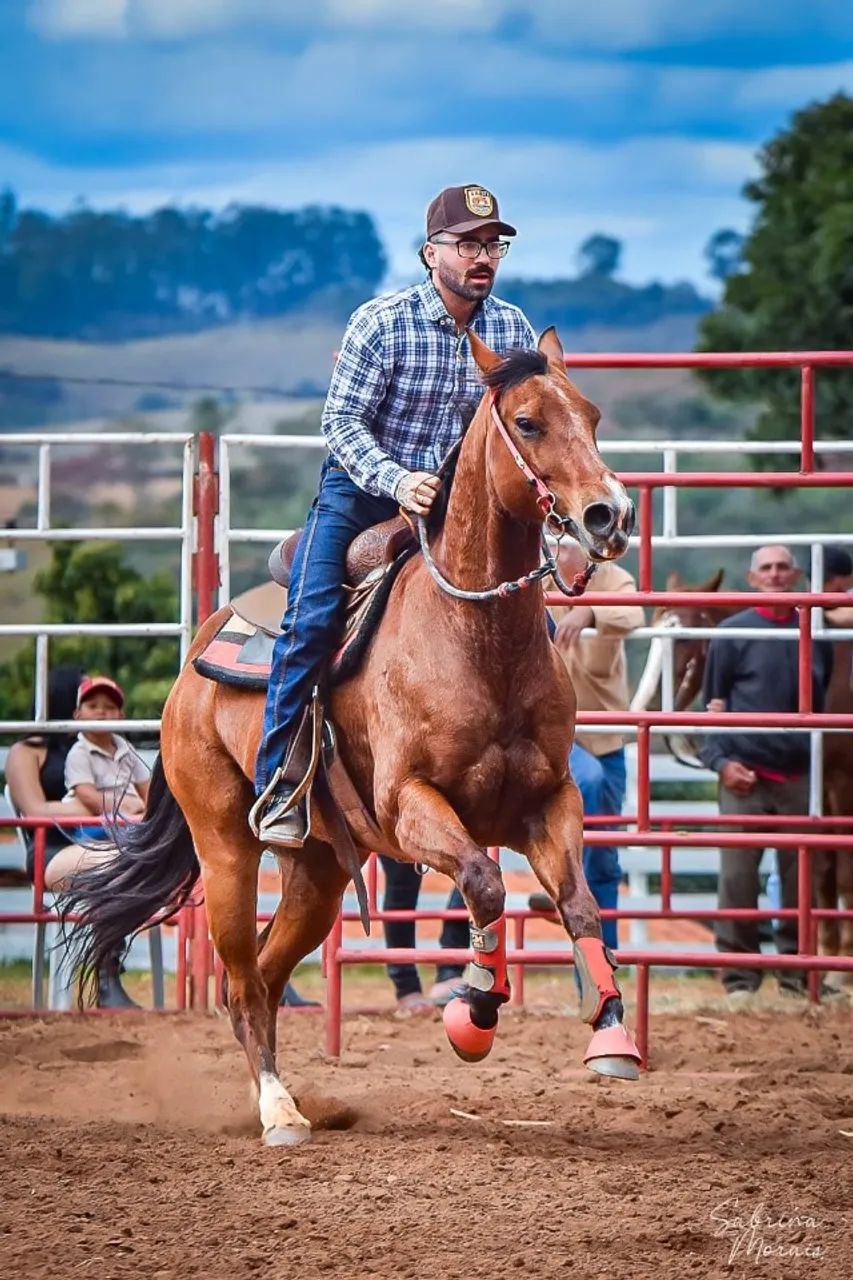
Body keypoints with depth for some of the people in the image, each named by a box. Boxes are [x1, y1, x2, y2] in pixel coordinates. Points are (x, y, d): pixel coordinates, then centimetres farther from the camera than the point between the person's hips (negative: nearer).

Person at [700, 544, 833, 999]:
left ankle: (797, 970, 14)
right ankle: (739, 975, 3)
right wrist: (720, 761, -8)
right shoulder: (732, 633, 2)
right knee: (738, 875, -3)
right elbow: (713, 703, 3)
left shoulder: (816, 636, 10)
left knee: (800, 875, 5)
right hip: (745, 775, -3)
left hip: (799, 774, 3)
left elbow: (822, 703, 16)